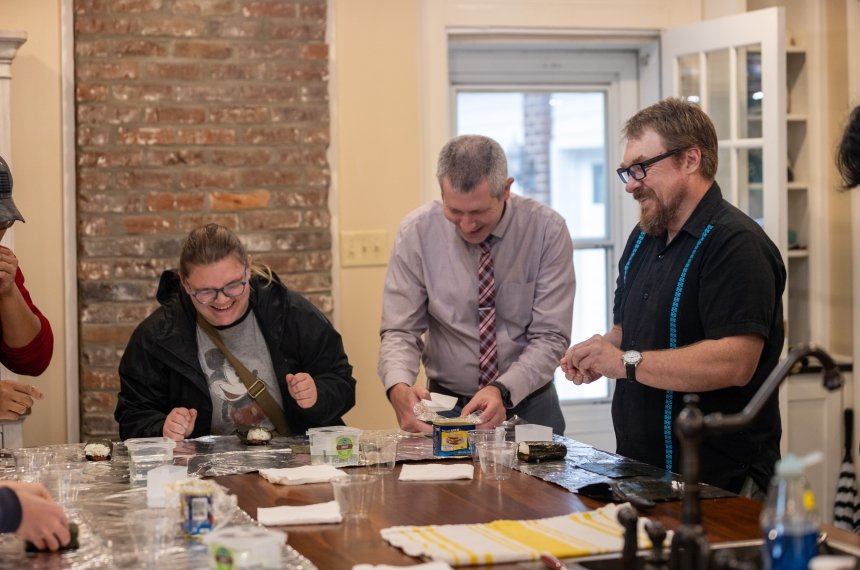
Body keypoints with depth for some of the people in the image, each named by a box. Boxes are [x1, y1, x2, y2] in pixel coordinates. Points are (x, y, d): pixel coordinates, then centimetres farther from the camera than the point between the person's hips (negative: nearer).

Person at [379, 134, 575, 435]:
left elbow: (550, 337, -10)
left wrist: (503, 391, -26)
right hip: (446, 407, 2)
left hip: (530, 406, -1)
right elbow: (399, 331, -5)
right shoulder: (416, 233, -7)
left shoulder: (547, 229, -10)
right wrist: (399, 389, -26)